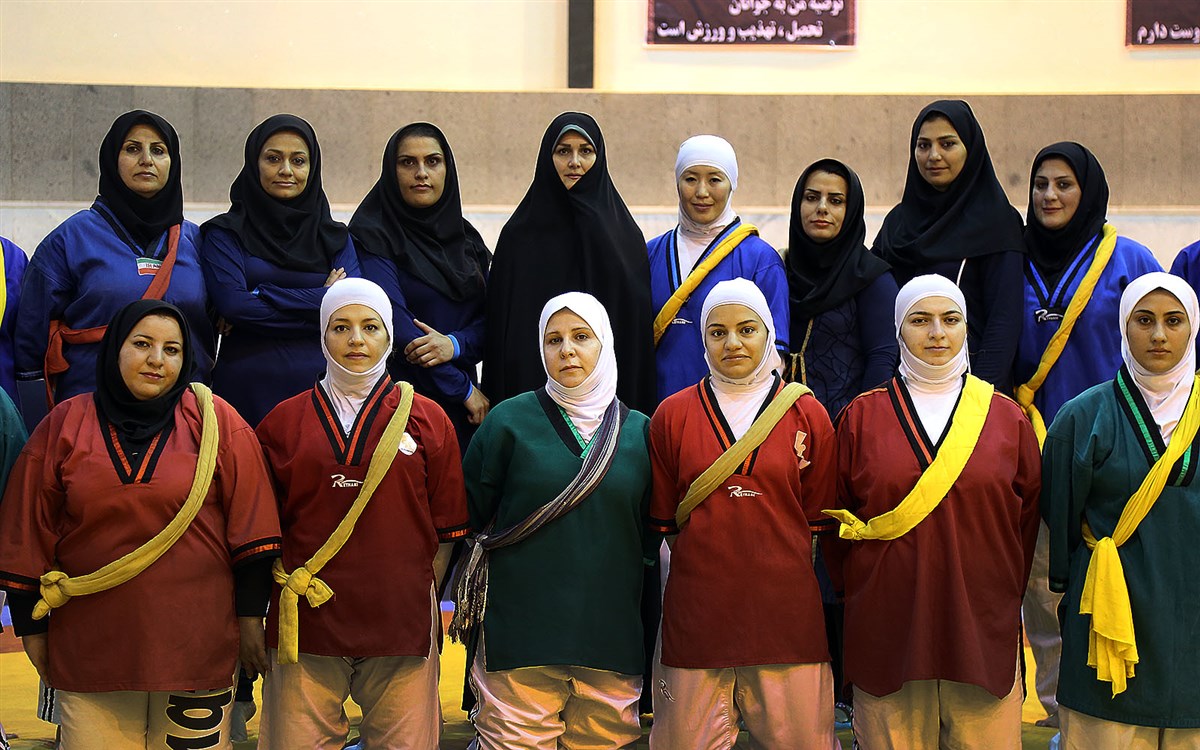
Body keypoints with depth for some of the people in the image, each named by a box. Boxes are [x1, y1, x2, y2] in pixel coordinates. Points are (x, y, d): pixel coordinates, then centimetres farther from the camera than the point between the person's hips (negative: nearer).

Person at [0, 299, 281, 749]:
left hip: (196, 641, -1)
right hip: (90, 644, 1)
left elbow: (249, 527, 0)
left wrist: (251, 616, -2)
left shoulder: (216, 421, 1)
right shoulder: (64, 425, 4)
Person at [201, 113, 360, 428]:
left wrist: (263, 299, -8)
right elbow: (232, 304, -11)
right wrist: (321, 300, -7)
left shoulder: (335, 237, 13)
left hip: (318, 388, 2)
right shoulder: (226, 233, 6)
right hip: (245, 389, -2)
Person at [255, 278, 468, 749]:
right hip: (307, 622, 1)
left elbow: (447, 531, 8)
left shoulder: (426, 420, 8)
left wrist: (419, 595, 0)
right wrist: (286, 584, 1)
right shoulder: (284, 422, 10)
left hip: (402, 623, 0)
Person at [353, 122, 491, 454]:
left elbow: (487, 319, 8)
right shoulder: (373, 234, -4)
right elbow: (395, 323, -13)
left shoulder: (465, 236, 13)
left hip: (460, 404, 5)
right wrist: (464, 389, -11)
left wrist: (455, 344, -15)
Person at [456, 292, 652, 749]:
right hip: (518, 639, -2)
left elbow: (651, 534, 15)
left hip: (611, 638, 2)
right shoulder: (510, 420, 2)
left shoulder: (639, 431, 9)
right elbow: (469, 515, 5)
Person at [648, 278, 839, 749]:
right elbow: (665, 520, 10)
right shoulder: (673, 415, 5)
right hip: (697, 603, 0)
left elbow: (817, 518, 8)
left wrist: (780, 565, 3)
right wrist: (708, 559, 4)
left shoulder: (807, 414, 5)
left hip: (785, 603, 0)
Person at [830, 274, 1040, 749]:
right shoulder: (862, 416, 5)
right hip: (887, 629, 0)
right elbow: (837, 521, 8)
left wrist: (1005, 601, 6)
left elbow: (1027, 523, 10)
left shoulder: (1008, 418, 7)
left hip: (984, 631, 1)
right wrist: (858, 594, 3)